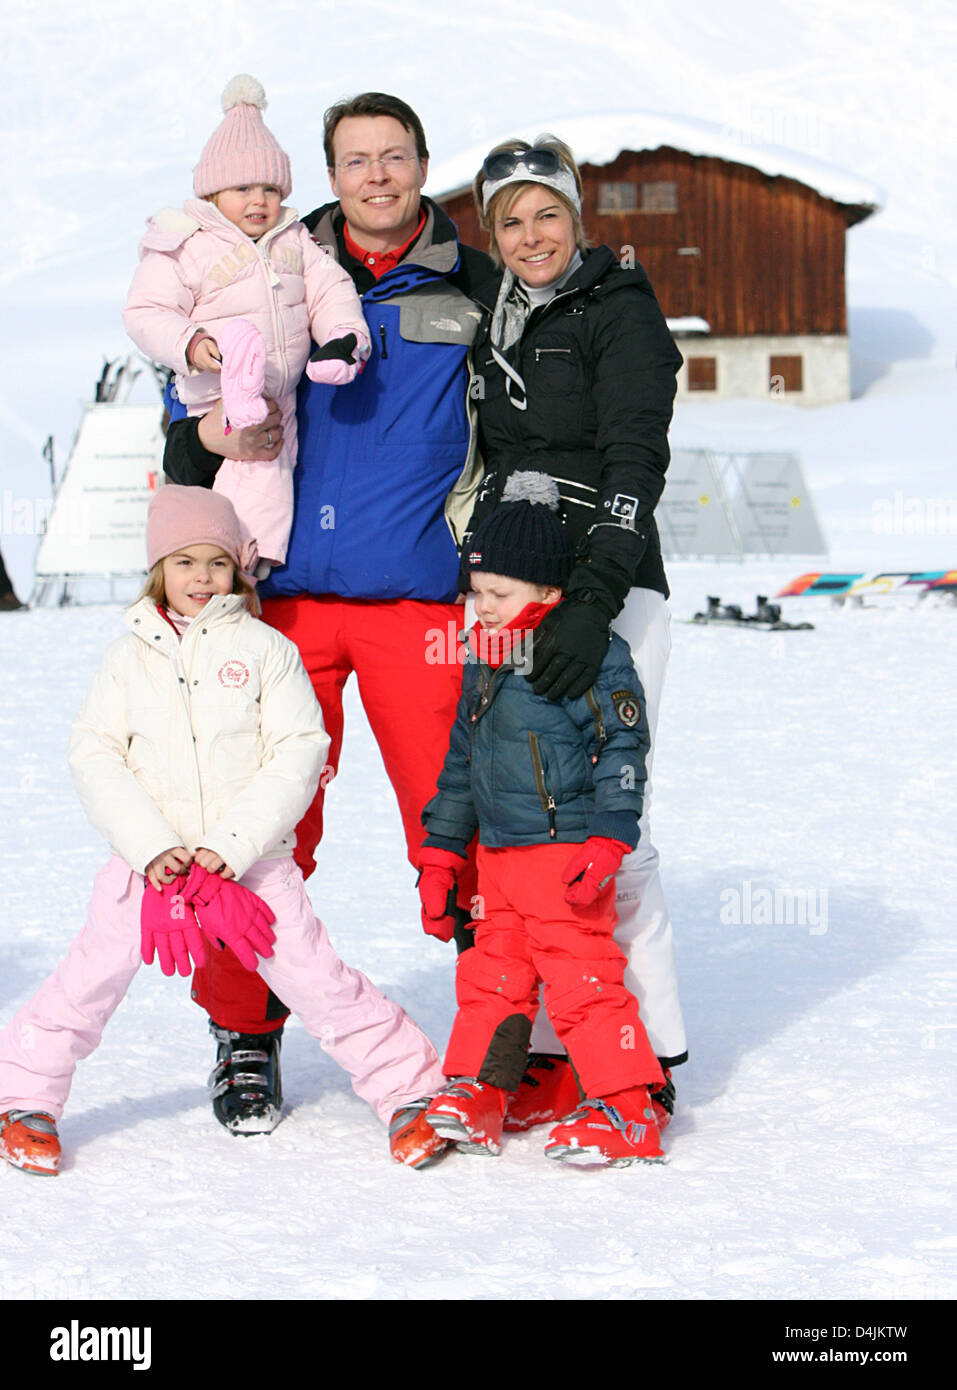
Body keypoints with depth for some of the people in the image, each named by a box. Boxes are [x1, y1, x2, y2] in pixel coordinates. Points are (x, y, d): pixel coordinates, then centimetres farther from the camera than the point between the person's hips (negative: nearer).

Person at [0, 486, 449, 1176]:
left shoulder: (267, 648, 3)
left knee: (318, 979, -4)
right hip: (148, 859, 1)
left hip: (251, 859, -1)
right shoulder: (130, 656, 8)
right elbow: (96, 757, 2)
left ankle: (409, 1089, 6)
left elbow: (298, 753, -4)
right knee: (91, 976, -3)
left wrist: (230, 846, -14)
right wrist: (152, 847, -12)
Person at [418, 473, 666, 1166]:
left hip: (567, 849, -7)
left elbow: (624, 747, -11)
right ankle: (474, 1096, 19)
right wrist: (440, 855, 21)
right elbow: (461, 759, 22)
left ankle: (628, 1113, -3)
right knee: (491, 974, 11)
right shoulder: (484, 661, 15)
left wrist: (606, 842, -18)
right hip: (499, 853, 7)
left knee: (583, 978, -8)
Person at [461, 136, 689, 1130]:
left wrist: (592, 598, -28)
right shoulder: (486, 314, 15)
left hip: (606, 596, -6)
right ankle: (551, 1052, 8)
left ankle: (648, 1060, 0)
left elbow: (635, 464, -16)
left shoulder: (621, 313, -5)